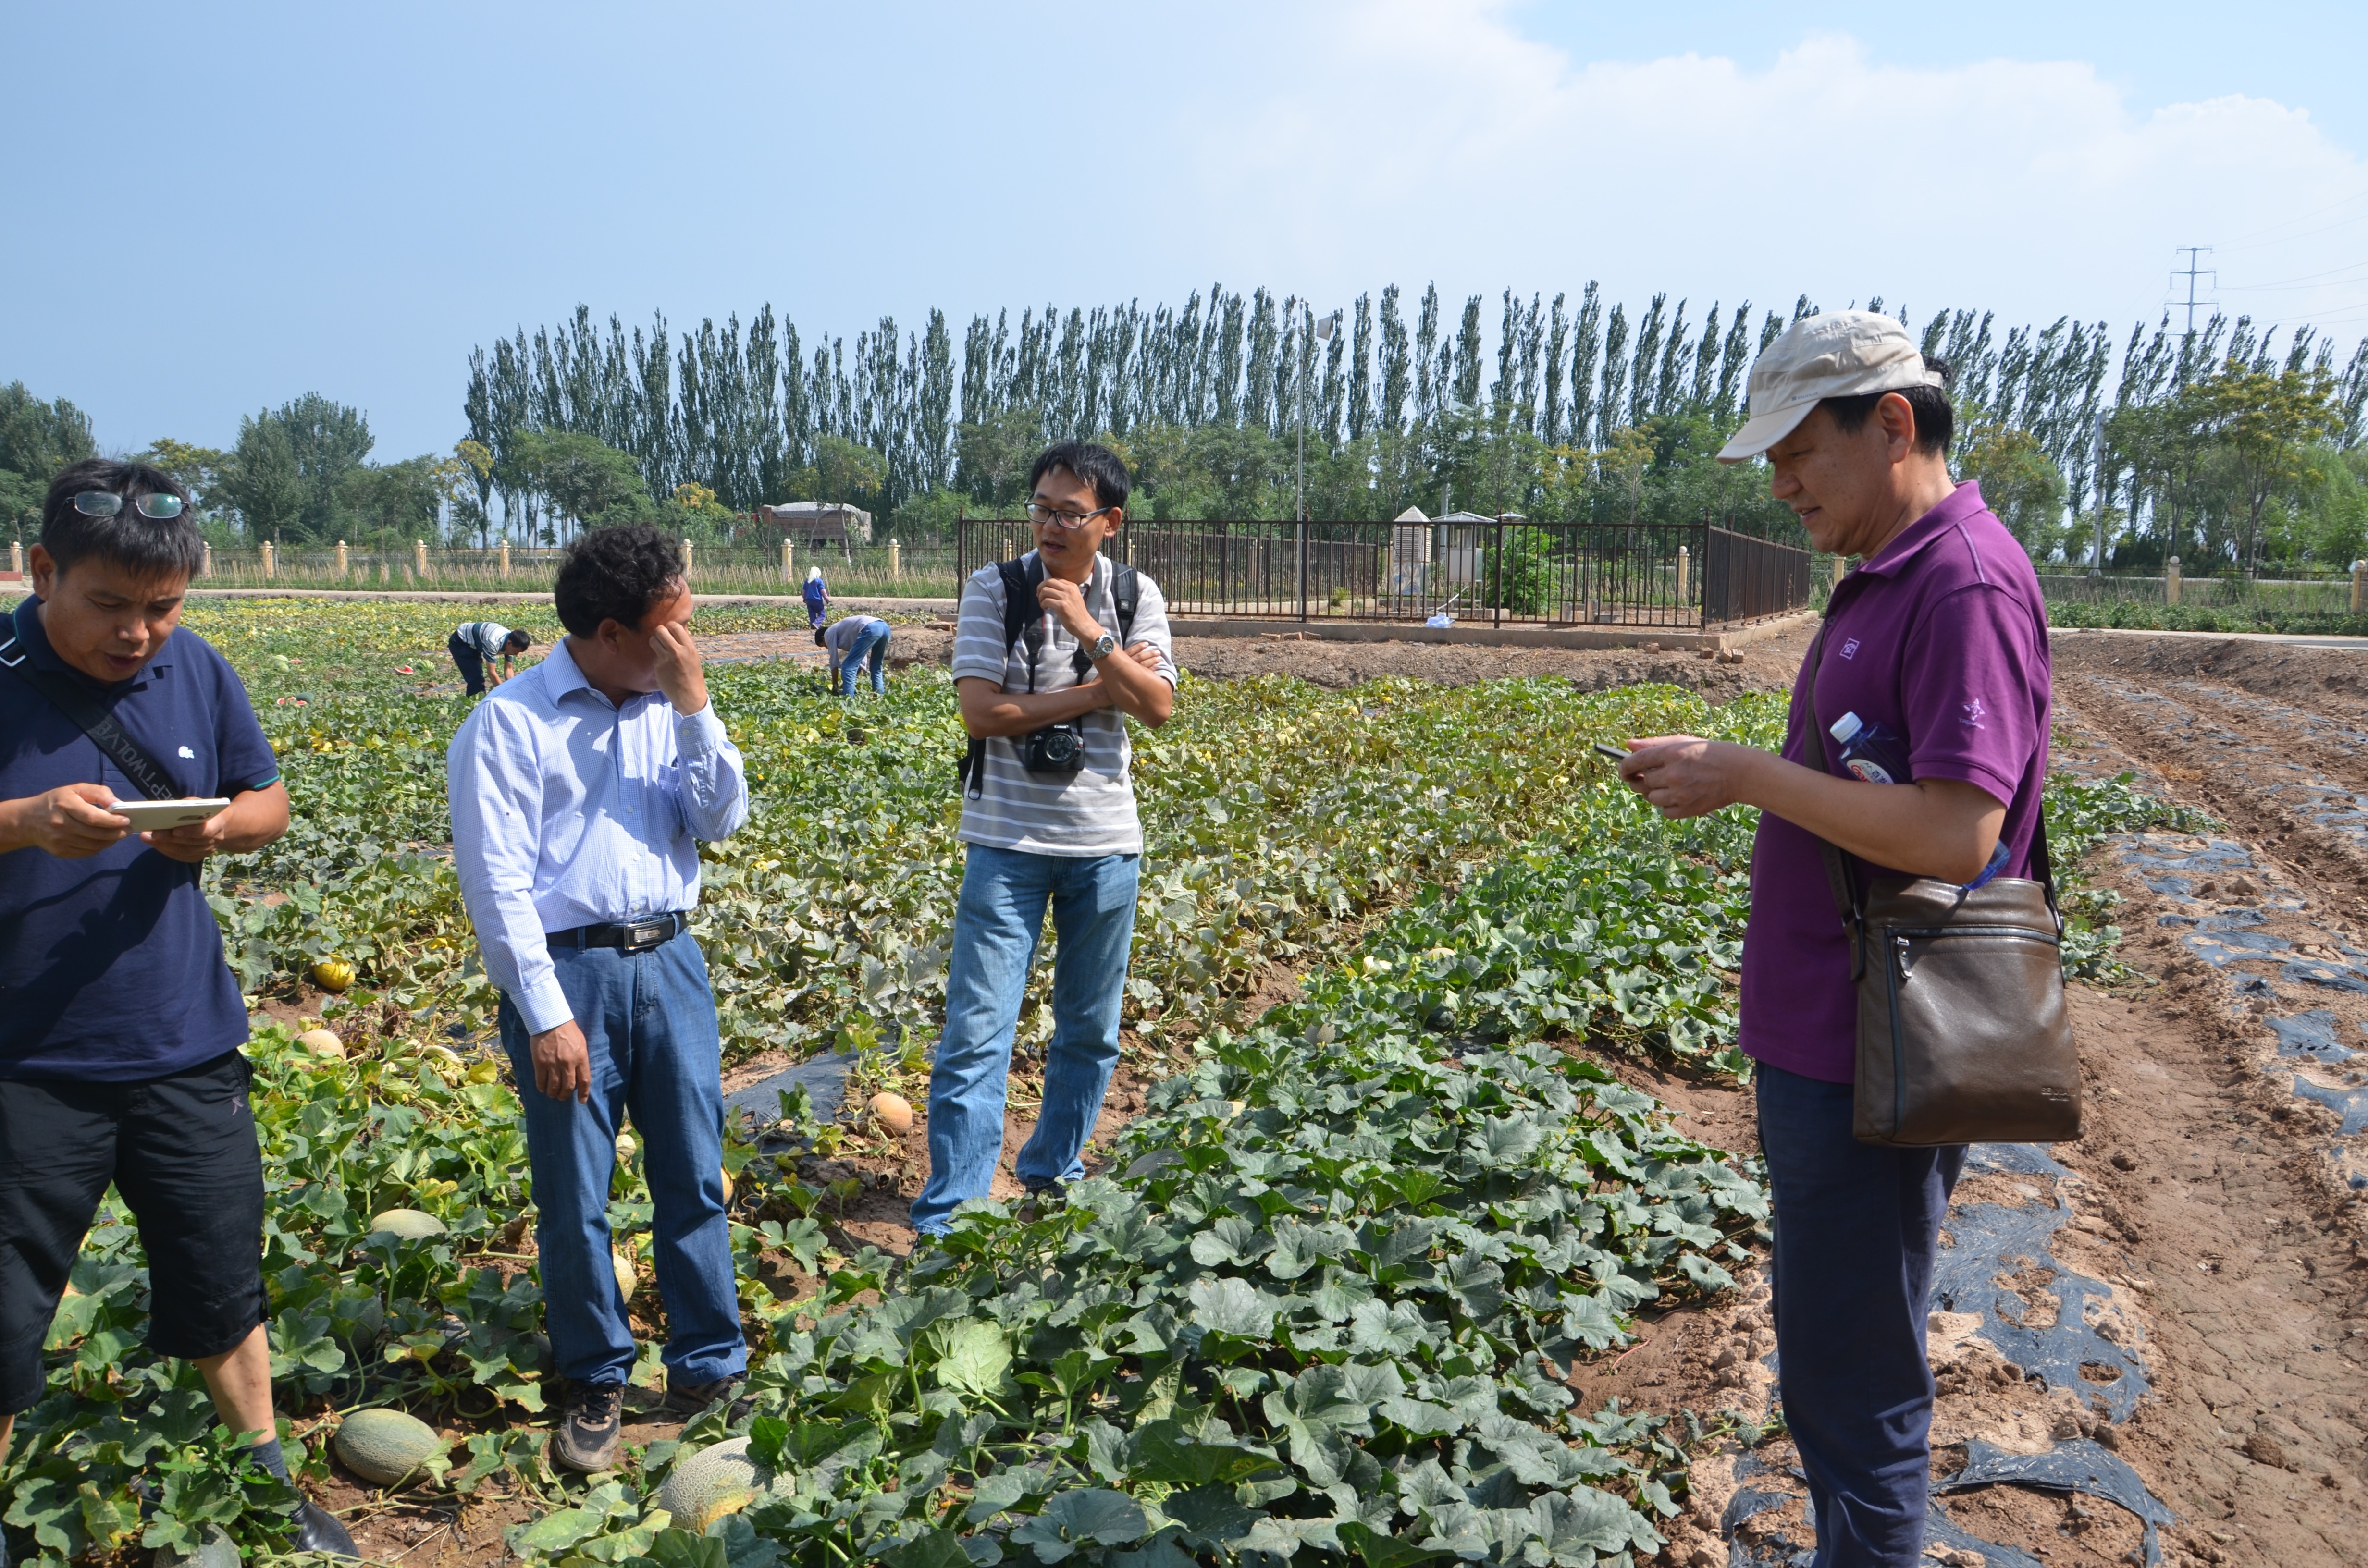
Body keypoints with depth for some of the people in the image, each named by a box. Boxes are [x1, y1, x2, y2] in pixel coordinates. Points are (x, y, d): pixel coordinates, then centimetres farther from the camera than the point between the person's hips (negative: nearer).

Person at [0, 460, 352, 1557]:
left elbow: (270, 800, 10)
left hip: (187, 1051, 3)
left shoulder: (197, 672, -1)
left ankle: (269, 1490, 37)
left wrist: (222, 825, -12)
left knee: (224, 1289, 18)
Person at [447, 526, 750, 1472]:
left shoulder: (668, 710, 9)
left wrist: (694, 706, -9)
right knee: (574, 1196, 5)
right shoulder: (512, 722, -6)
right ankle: (595, 1384, 24)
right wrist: (545, 1014, -14)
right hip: (567, 969, -4)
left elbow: (722, 819, 0)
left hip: (669, 960, 4)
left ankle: (709, 1369, 23)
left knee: (694, 1177, 9)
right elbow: (497, 881, -10)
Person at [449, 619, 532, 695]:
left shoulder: (511, 640, -13)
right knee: (476, 679, -14)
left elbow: (508, 669, -4)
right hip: (460, 643, -9)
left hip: (472, 644, 9)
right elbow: (491, 672, -32)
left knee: (478, 677, 12)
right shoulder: (493, 643, -39)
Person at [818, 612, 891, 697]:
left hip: (870, 630, -9)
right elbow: (862, 662, 37)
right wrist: (846, 683, 41)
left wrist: (835, 687, 23)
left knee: (847, 667, 0)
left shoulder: (829, 633, 20)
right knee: (876, 668, 24)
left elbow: (834, 663, 15)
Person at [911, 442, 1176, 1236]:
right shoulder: (994, 589, -5)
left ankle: (1055, 1175, 35)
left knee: (1091, 1030, 15)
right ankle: (946, 1219, 4)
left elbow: (1159, 707, -10)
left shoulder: (1135, 596, 1)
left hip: (1105, 841, 3)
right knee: (976, 1033, -4)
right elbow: (980, 710, -15)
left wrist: (1090, 633, -20)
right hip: (1008, 840, -3)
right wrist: (1097, 694, -14)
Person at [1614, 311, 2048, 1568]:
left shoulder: (1966, 584, -18)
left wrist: (1750, 776, -20)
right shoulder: (1884, 582, 14)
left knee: (1851, 1384, 3)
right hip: (1824, 1040, 10)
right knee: (1830, 1368, 22)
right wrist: (1721, 775, 9)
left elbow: (1958, 831, -26)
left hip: (1875, 1066, -10)